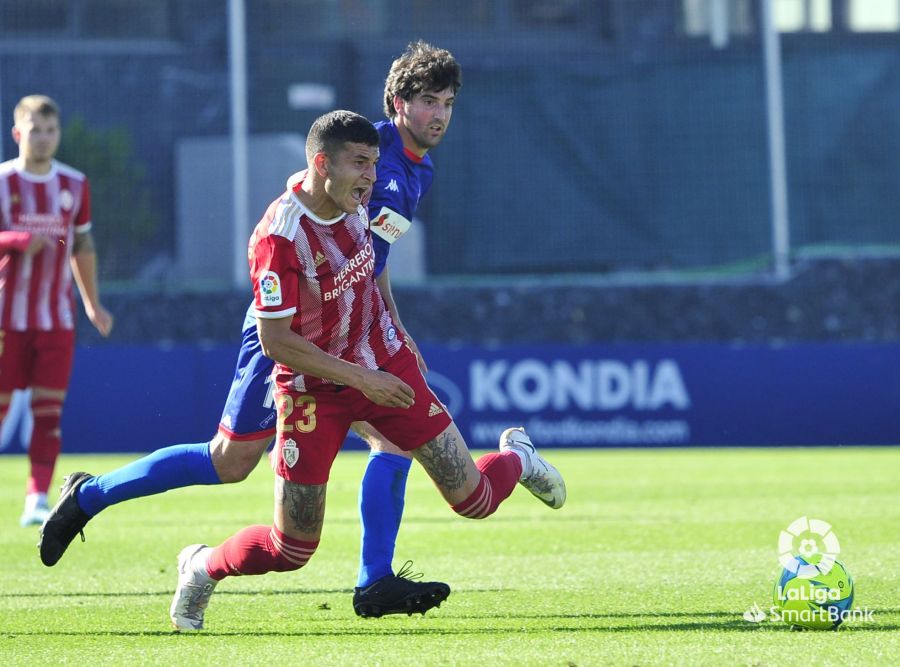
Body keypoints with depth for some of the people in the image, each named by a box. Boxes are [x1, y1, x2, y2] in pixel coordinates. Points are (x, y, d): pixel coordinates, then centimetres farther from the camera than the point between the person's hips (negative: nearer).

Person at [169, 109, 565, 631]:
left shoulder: (354, 203, -5)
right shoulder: (278, 237, -27)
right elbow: (275, 340, -25)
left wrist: (396, 334, 21)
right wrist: (360, 379, -24)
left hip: (385, 365, 5)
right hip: (315, 388, -5)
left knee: (475, 501, 2)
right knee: (293, 550, -3)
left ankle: (517, 459, 38)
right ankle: (203, 568, 27)